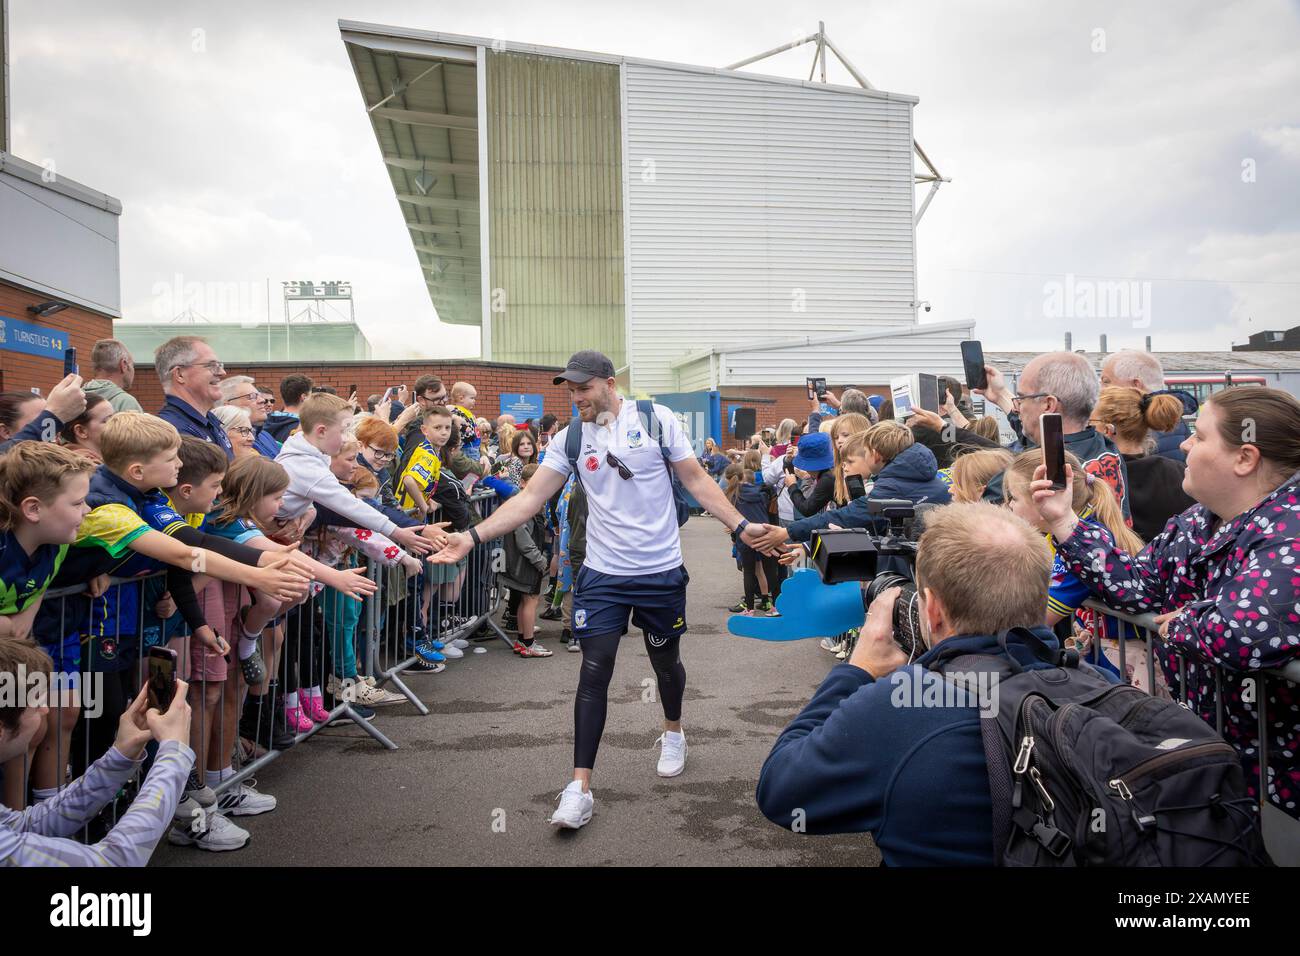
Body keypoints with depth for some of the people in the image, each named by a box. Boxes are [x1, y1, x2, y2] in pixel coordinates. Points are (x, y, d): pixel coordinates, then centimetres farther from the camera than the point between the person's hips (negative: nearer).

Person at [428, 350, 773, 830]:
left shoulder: (655, 419, -6)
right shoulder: (570, 438, 0)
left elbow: (696, 480, -2)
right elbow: (530, 497, -3)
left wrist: (740, 525, -9)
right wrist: (473, 536, -13)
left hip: (661, 570, -1)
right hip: (603, 573, 1)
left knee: (665, 660, 16)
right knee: (594, 670, -4)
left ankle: (673, 733, 47)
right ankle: (579, 788, 0)